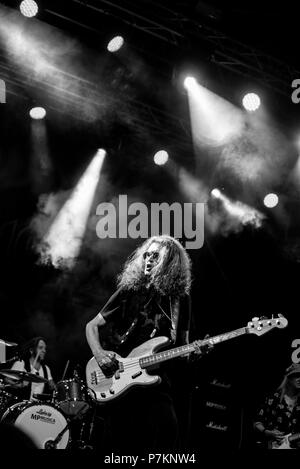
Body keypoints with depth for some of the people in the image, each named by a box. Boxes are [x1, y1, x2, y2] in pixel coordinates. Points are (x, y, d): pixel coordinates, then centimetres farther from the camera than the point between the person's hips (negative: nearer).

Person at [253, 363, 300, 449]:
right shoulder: (273, 398, 2)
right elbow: (257, 423, 3)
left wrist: (288, 439, -6)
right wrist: (268, 433, -12)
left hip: (292, 445, 3)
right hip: (270, 445, -3)